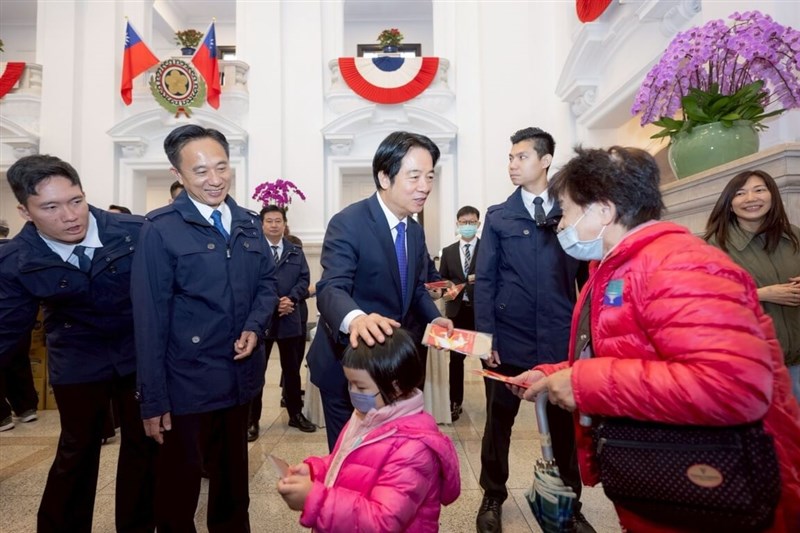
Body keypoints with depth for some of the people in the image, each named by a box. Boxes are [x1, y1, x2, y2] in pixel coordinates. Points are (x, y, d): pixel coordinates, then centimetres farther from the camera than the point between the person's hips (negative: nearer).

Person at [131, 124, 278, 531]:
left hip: (241, 375, 5)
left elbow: (267, 281, 9)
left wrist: (255, 327, -11)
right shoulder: (160, 229, -12)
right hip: (187, 382, -5)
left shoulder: (249, 223, 4)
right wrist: (153, 398, -12)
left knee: (233, 474, 24)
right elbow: (150, 318, -12)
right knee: (179, 480, 16)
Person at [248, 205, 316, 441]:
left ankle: (296, 414, 29)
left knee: (292, 369, 14)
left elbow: (304, 279, 3)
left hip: (290, 318, 4)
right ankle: (252, 420, 20)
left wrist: (291, 299, -16)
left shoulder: (296, 252, 10)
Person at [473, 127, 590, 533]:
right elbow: (485, 280, 0)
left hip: (561, 341, 1)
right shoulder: (498, 217, 4)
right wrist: (485, 336, -7)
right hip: (509, 340, 0)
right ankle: (493, 499, 32)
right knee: (499, 420, 11)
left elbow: (585, 275, 7)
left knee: (565, 423, 12)